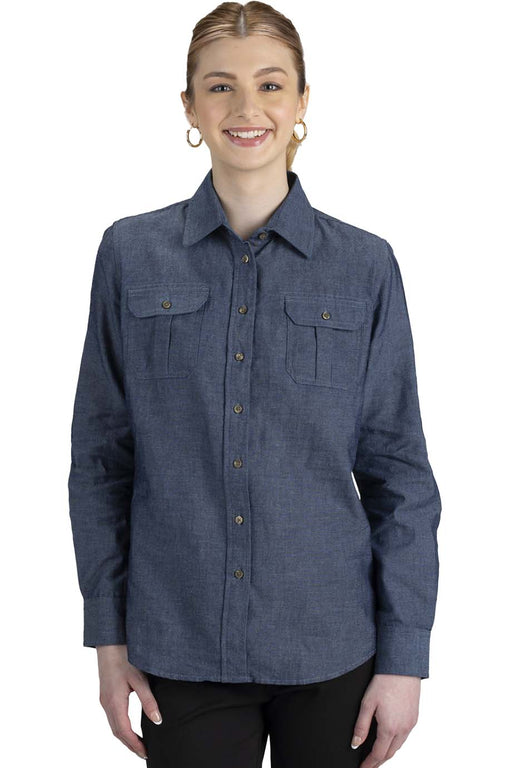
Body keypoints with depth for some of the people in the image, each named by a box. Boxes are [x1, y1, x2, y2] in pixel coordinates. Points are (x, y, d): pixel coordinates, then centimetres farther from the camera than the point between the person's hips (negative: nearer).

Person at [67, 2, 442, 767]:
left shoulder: (366, 265, -3)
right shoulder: (131, 253, -2)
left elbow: (399, 473, -1)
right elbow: (101, 457, 2)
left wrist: (405, 657, -3)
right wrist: (108, 635, 1)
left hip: (331, 648, 0)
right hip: (180, 650, 0)